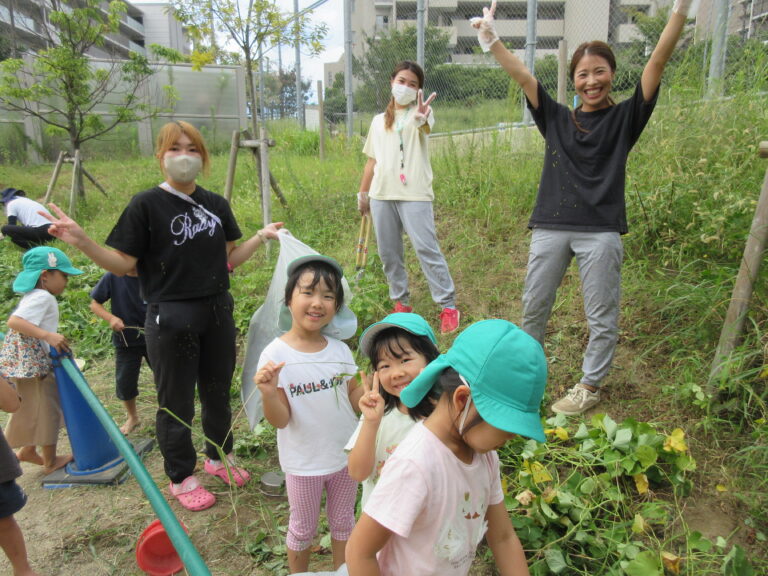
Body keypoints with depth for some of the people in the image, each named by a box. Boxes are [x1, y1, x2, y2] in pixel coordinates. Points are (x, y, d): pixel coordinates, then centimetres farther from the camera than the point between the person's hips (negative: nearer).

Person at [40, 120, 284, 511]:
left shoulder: (216, 204, 6)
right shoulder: (146, 205, -9)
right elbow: (123, 264, -10)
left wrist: (262, 237, 7)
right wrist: (82, 242, -23)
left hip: (217, 312, 5)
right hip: (170, 318, -4)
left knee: (218, 392, 19)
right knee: (176, 402, 10)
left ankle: (219, 456, 42)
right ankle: (181, 477, 30)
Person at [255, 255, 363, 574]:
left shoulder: (340, 350, -9)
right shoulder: (275, 354, -20)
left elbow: (352, 398, 0)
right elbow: (280, 420, -18)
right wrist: (268, 393, -37)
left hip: (346, 455, 3)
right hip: (304, 464, -3)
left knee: (343, 522, 23)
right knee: (303, 529, 20)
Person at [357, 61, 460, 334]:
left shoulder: (421, 111, 3)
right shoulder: (379, 121, 17)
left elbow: (426, 125, -23)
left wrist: (420, 118, -47)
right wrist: (363, 193, 16)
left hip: (414, 194, -5)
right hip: (381, 195, 5)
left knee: (426, 248, -11)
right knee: (388, 253, 9)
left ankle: (448, 306, -3)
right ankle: (401, 303, 23)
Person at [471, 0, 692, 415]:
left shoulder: (625, 118, 5)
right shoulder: (556, 119, 11)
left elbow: (657, 61, -3)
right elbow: (521, 76, 5)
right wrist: (489, 37, -1)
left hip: (600, 232, -2)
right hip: (550, 228, 3)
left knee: (602, 317, 5)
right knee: (534, 307, 11)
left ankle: (590, 386, 22)